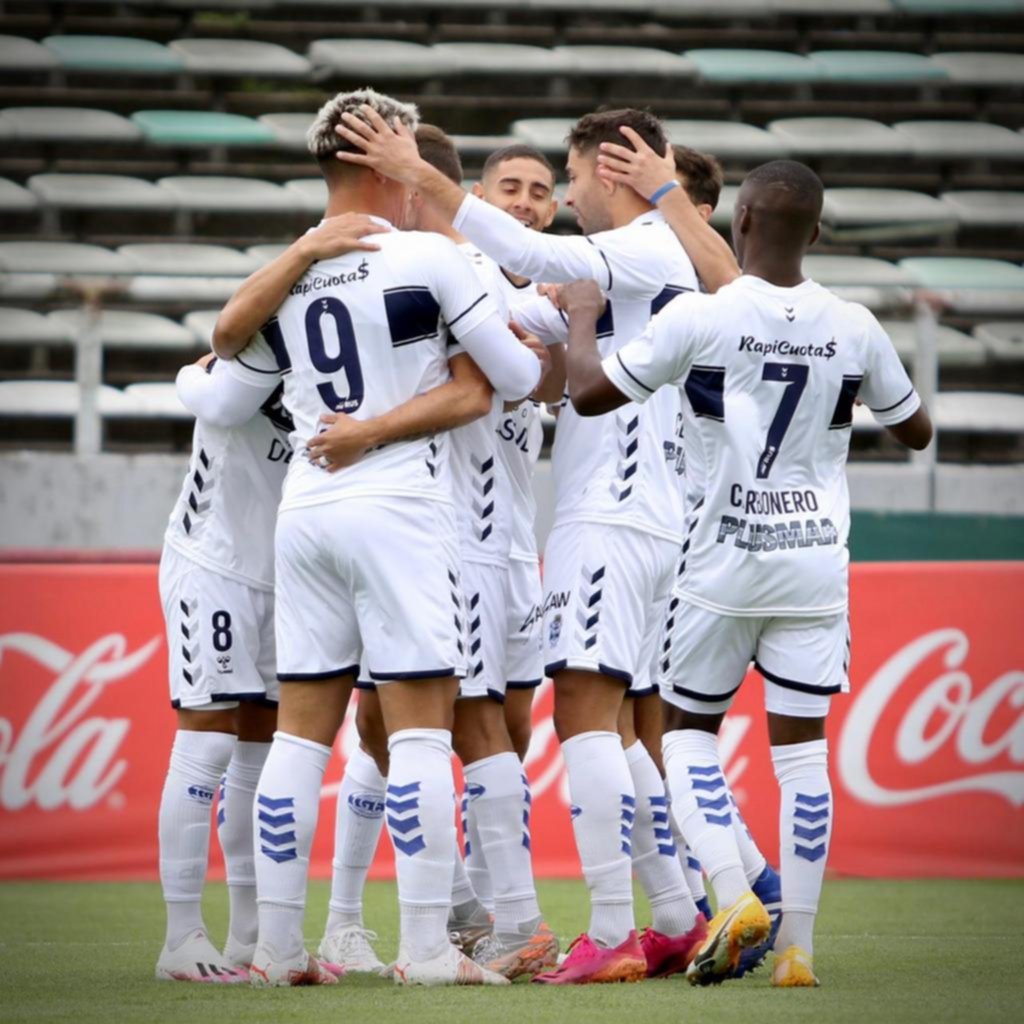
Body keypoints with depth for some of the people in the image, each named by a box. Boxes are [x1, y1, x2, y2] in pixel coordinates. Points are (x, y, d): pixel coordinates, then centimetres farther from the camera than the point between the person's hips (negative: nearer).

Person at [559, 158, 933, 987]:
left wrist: (582, 318, 10)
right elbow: (915, 431, 14)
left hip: (724, 564, -2)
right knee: (801, 748, 5)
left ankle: (735, 896, -8)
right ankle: (798, 946, 2)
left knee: (689, 731, 13)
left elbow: (590, 393, -7)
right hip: (817, 563, 2)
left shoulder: (702, 319, -12)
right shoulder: (854, 330, -1)